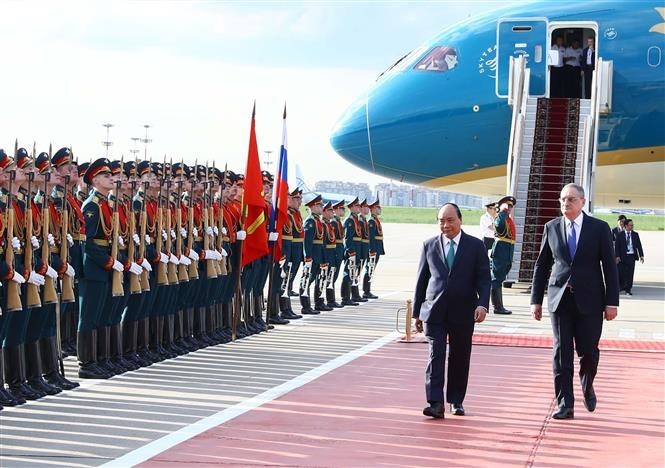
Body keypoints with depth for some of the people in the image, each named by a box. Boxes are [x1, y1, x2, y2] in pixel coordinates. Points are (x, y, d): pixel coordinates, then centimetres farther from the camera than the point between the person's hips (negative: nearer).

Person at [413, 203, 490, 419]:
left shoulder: (476, 246, 3)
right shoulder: (429, 245, 7)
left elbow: (483, 278, 0)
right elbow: (421, 279, 10)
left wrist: (482, 304, -16)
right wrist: (417, 312, 10)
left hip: (463, 312, 0)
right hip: (434, 312, 0)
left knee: (460, 358, 8)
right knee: (436, 355, -9)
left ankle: (456, 401, 22)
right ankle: (435, 403, -14)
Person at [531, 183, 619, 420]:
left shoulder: (599, 228, 0)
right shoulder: (551, 227, 6)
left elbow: (609, 266, 0)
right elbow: (541, 265, 10)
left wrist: (612, 301, -5)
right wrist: (536, 299, 6)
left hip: (589, 300, -1)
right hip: (560, 299, 2)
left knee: (588, 350, 2)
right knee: (561, 352, -1)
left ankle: (587, 386, 33)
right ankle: (565, 404, 2)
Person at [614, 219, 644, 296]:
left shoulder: (635, 234, 7)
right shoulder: (620, 235, 0)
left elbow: (639, 245, 7)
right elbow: (616, 246, -1)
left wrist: (641, 255, -1)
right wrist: (617, 256, -11)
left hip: (632, 256, 2)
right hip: (623, 256, -2)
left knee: (630, 273, 1)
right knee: (621, 273, 1)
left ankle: (628, 289, 8)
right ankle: (621, 287, 21)